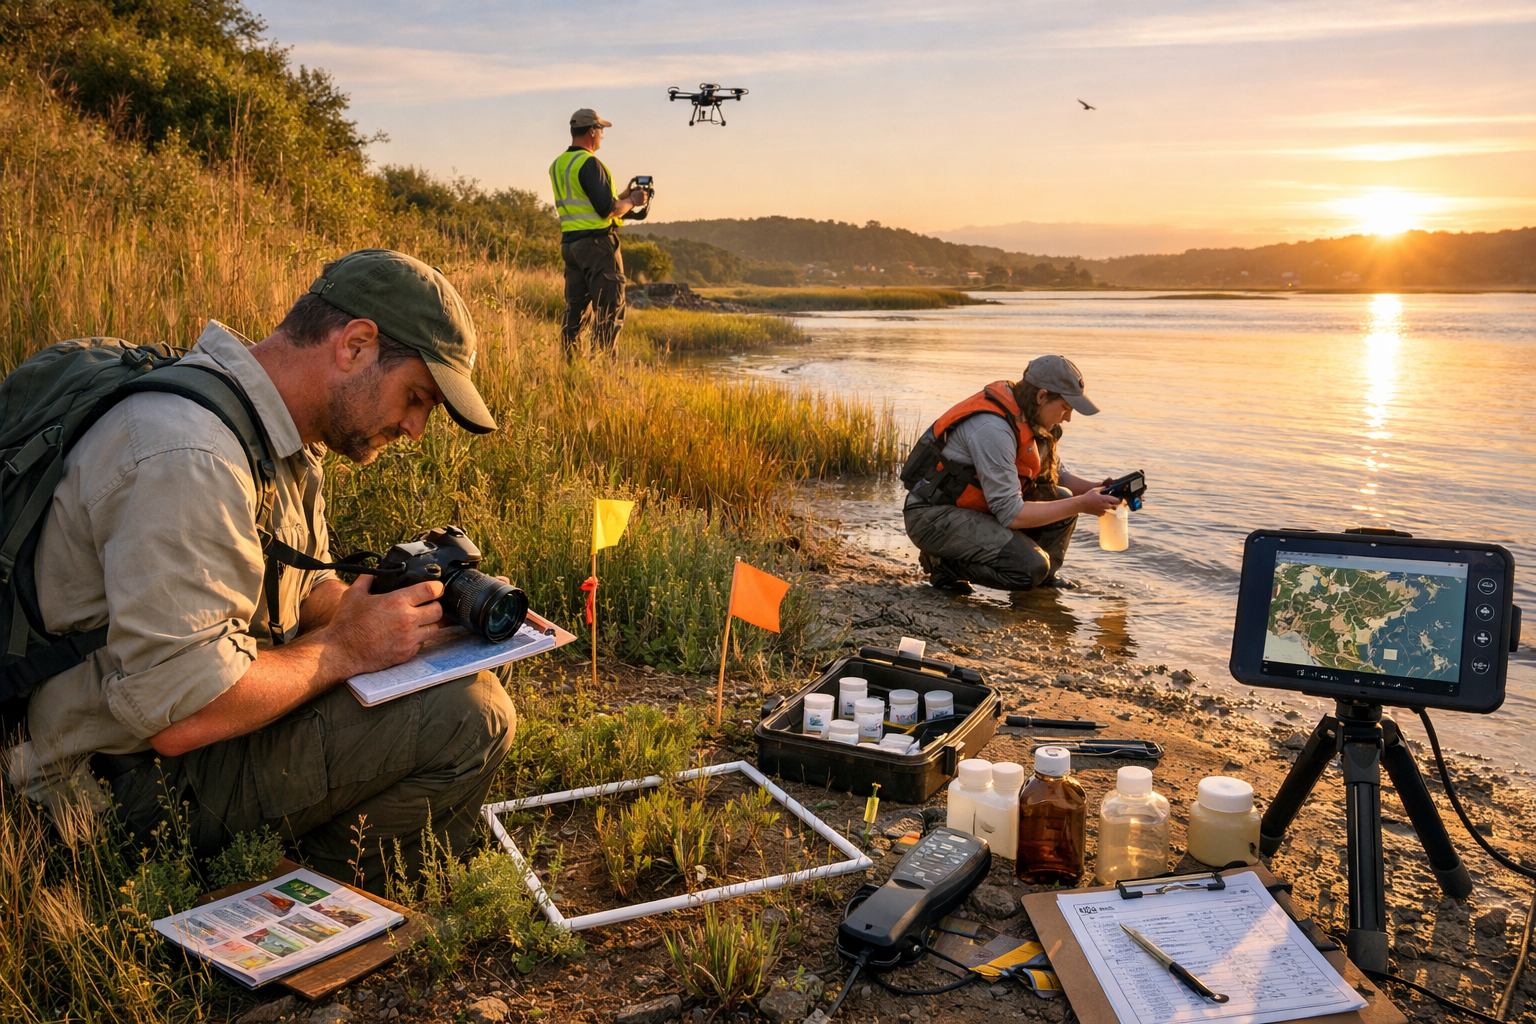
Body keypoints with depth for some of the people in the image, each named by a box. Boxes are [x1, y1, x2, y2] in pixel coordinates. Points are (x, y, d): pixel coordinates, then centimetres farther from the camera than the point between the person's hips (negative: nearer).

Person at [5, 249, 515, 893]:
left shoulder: (284, 438, 4)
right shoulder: (187, 460, -29)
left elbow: (305, 585, 15)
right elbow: (180, 715, -33)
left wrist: (389, 610, -5)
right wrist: (343, 648, -20)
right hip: (142, 780, -10)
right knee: (470, 715, -23)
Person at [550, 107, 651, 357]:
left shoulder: (558, 165, 15)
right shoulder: (589, 163, -13)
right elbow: (607, 209, -20)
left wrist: (622, 196, 18)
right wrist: (632, 201, -2)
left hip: (569, 241, 9)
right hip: (597, 243, -9)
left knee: (575, 307, 13)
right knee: (610, 309, -4)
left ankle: (567, 362, 14)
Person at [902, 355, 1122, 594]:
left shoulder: (1028, 414, 1)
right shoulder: (993, 429, -27)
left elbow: (1055, 475, 16)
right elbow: (1011, 515, -26)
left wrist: (1097, 489, -3)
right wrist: (1081, 504, -21)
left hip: (976, 506, 9)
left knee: (1061, 498, 0)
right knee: (1029, 568, -24)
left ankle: (1044, 582, 15)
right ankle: (945, 562, -5)